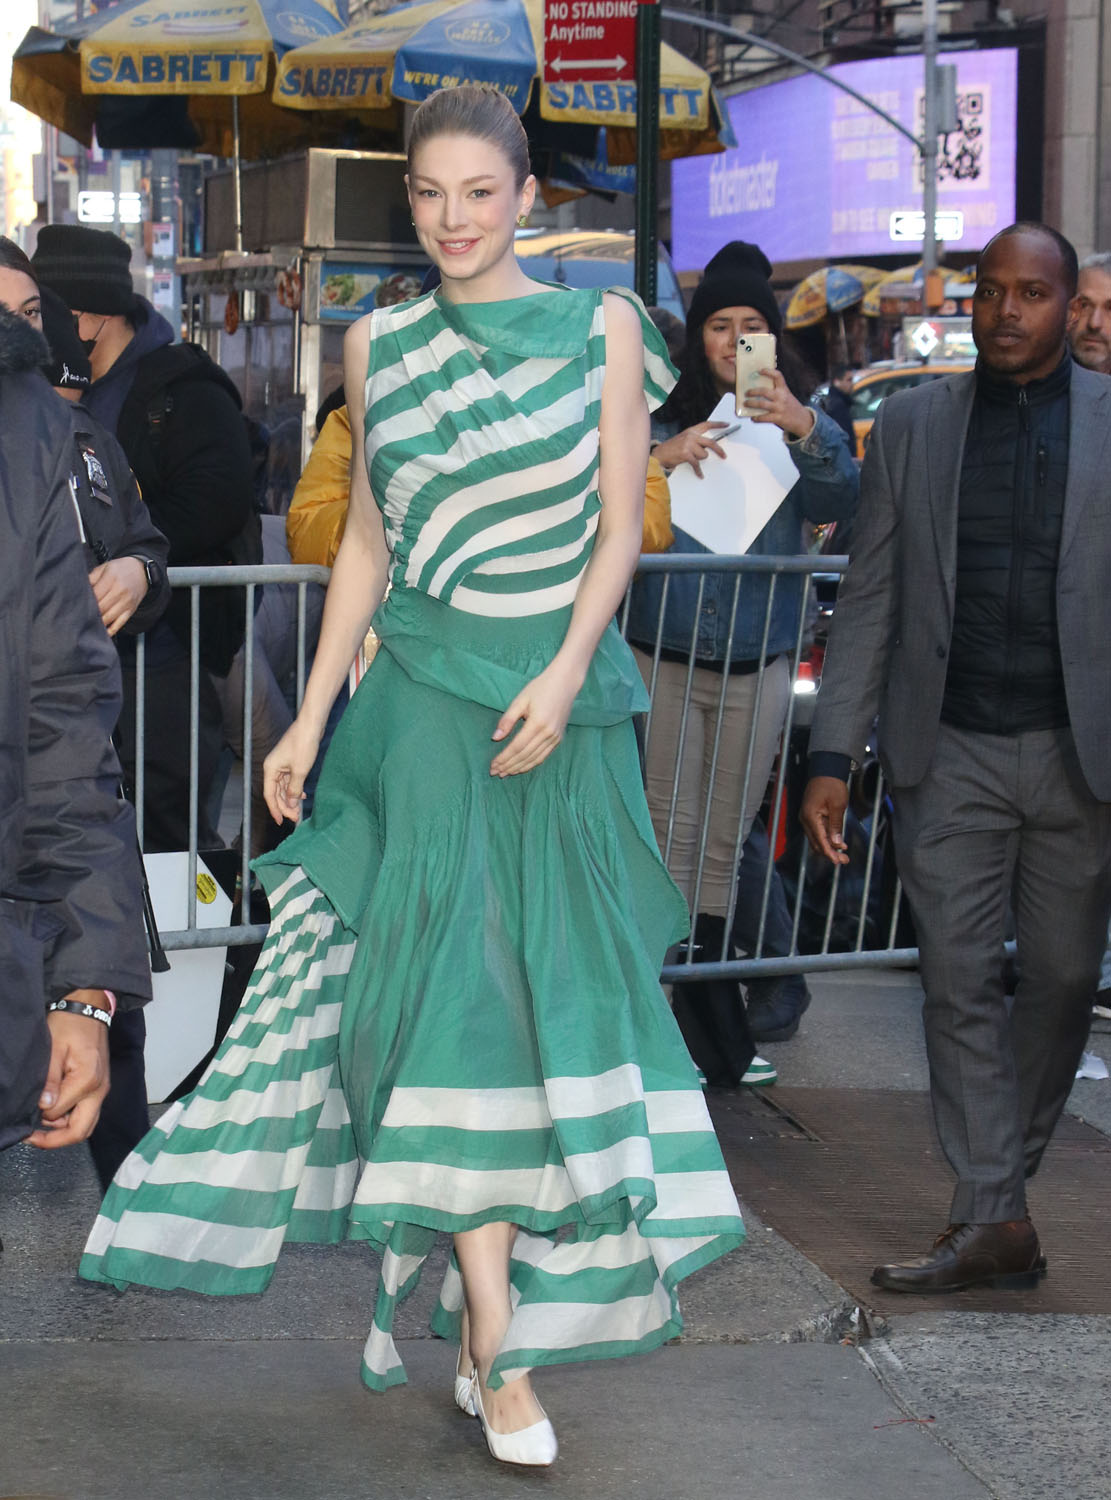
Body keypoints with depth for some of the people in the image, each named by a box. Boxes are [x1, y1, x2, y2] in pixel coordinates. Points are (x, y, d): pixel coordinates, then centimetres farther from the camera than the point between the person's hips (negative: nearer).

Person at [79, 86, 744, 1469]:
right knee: (453, 965, -10)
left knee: (553, 973, 3)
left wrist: (564, 674, -13)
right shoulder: (379, 346, 8)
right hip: (425, 692, 0)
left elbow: (619, 525, 0)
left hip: (563, 697, 0)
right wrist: (311, 719, 8)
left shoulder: (601, 326, 3)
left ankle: (498, 1295, 19)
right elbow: (367, 542, 12)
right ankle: (496, 1339, -10)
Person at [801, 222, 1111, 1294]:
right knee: (958, 985, -2)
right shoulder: (912, 424, 8)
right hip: (950, 753, 1)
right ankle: (994, 1219, 4)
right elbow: (869, 599, 7)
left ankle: (999, 1175, 28)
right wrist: (832, 757, 0)